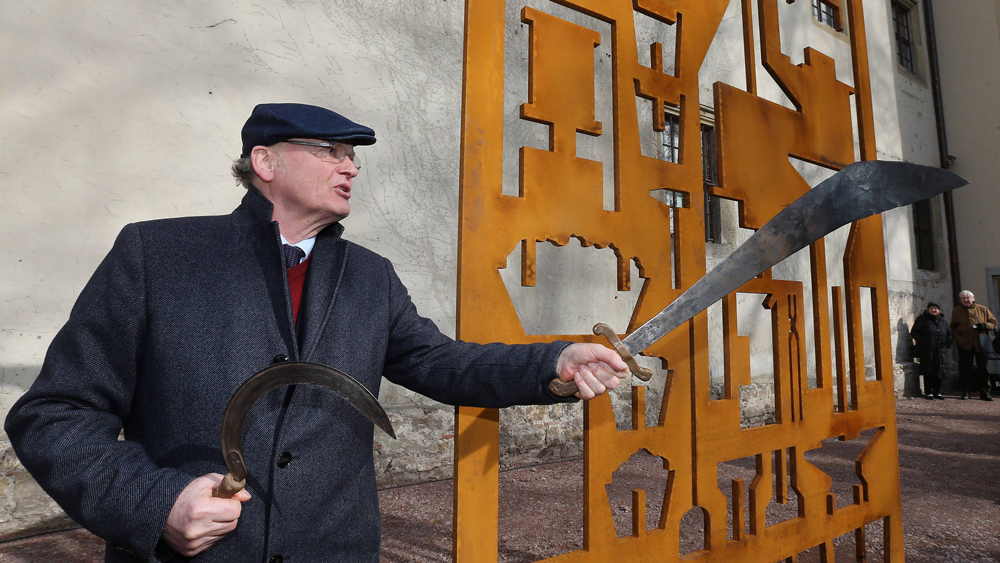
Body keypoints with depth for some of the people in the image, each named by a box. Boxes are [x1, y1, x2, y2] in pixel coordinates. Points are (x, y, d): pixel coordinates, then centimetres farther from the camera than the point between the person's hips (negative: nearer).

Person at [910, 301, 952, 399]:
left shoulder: (942, 321, 18)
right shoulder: (922, 319, 4)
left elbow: (949, 334, 26)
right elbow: (914, 332, -1)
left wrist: (948, 343, 9)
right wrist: (921, 340, -14)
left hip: (940, 352, 5)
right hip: (927, 351, -5)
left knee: (938, 372, 6)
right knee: (928, 373, -5)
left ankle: (937, 392, 15)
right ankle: (928, 392, 1)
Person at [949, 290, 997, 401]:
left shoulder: (983, 310, 7)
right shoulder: (956, 311, 9)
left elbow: (994, 322, 10)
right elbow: (953, 327, 17)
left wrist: (985, 325, -10)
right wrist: (957, 336, 0)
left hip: (981, 344, 0)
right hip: (964, 344, 0)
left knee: (983, 367, 3)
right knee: (965, 368, 1)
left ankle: (984, 392, 12)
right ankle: (966, 391, 9)